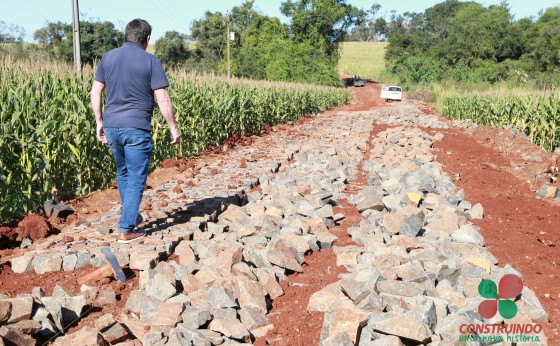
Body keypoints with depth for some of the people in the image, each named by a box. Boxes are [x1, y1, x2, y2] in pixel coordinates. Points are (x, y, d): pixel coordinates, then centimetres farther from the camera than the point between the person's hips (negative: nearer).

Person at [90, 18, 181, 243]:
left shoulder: (108, 57, 8)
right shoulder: (150, 61, -6)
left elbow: (95, 92, 8)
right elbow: (163, 100, -10)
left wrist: (99, 122, 16)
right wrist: (173, 127, -2)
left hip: (112, 126, 6)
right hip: (136, 128, -5)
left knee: (123, 173, 22)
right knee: (136, 178, 3)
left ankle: (131, 216, 36)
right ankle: (126, 229, 4)